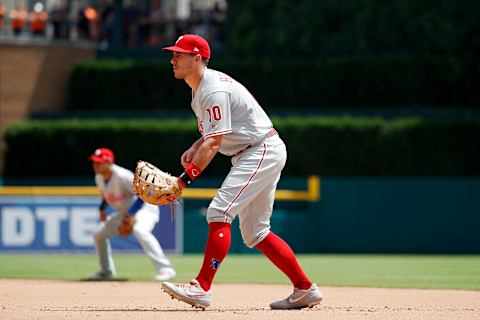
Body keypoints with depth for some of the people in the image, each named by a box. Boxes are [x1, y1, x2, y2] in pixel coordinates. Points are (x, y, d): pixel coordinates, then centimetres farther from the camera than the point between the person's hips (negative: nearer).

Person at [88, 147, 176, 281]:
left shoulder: (122, 176, -28)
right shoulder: (99, 178, -2)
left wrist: (131, 213, -30)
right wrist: (102, 209, 4)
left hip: (145, 208, -10)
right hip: (124, 213, 10)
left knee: (139, 230, -40)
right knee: (99, 236, 12)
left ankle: (165, 269, -47)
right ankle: (106, 271, 33)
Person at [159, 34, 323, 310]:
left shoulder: (214, 90, -20)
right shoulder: (200, 88, 13)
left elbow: (214, 143, -26)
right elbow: (213, 131, 24)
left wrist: (183, 179, -32)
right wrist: (195, 148, 3)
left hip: (263, 151, -11)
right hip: (250, 156, 11)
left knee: (219, 212, -20)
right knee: (255, 232, 10)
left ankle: (201, 288, -25)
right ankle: (305, 290, 14)